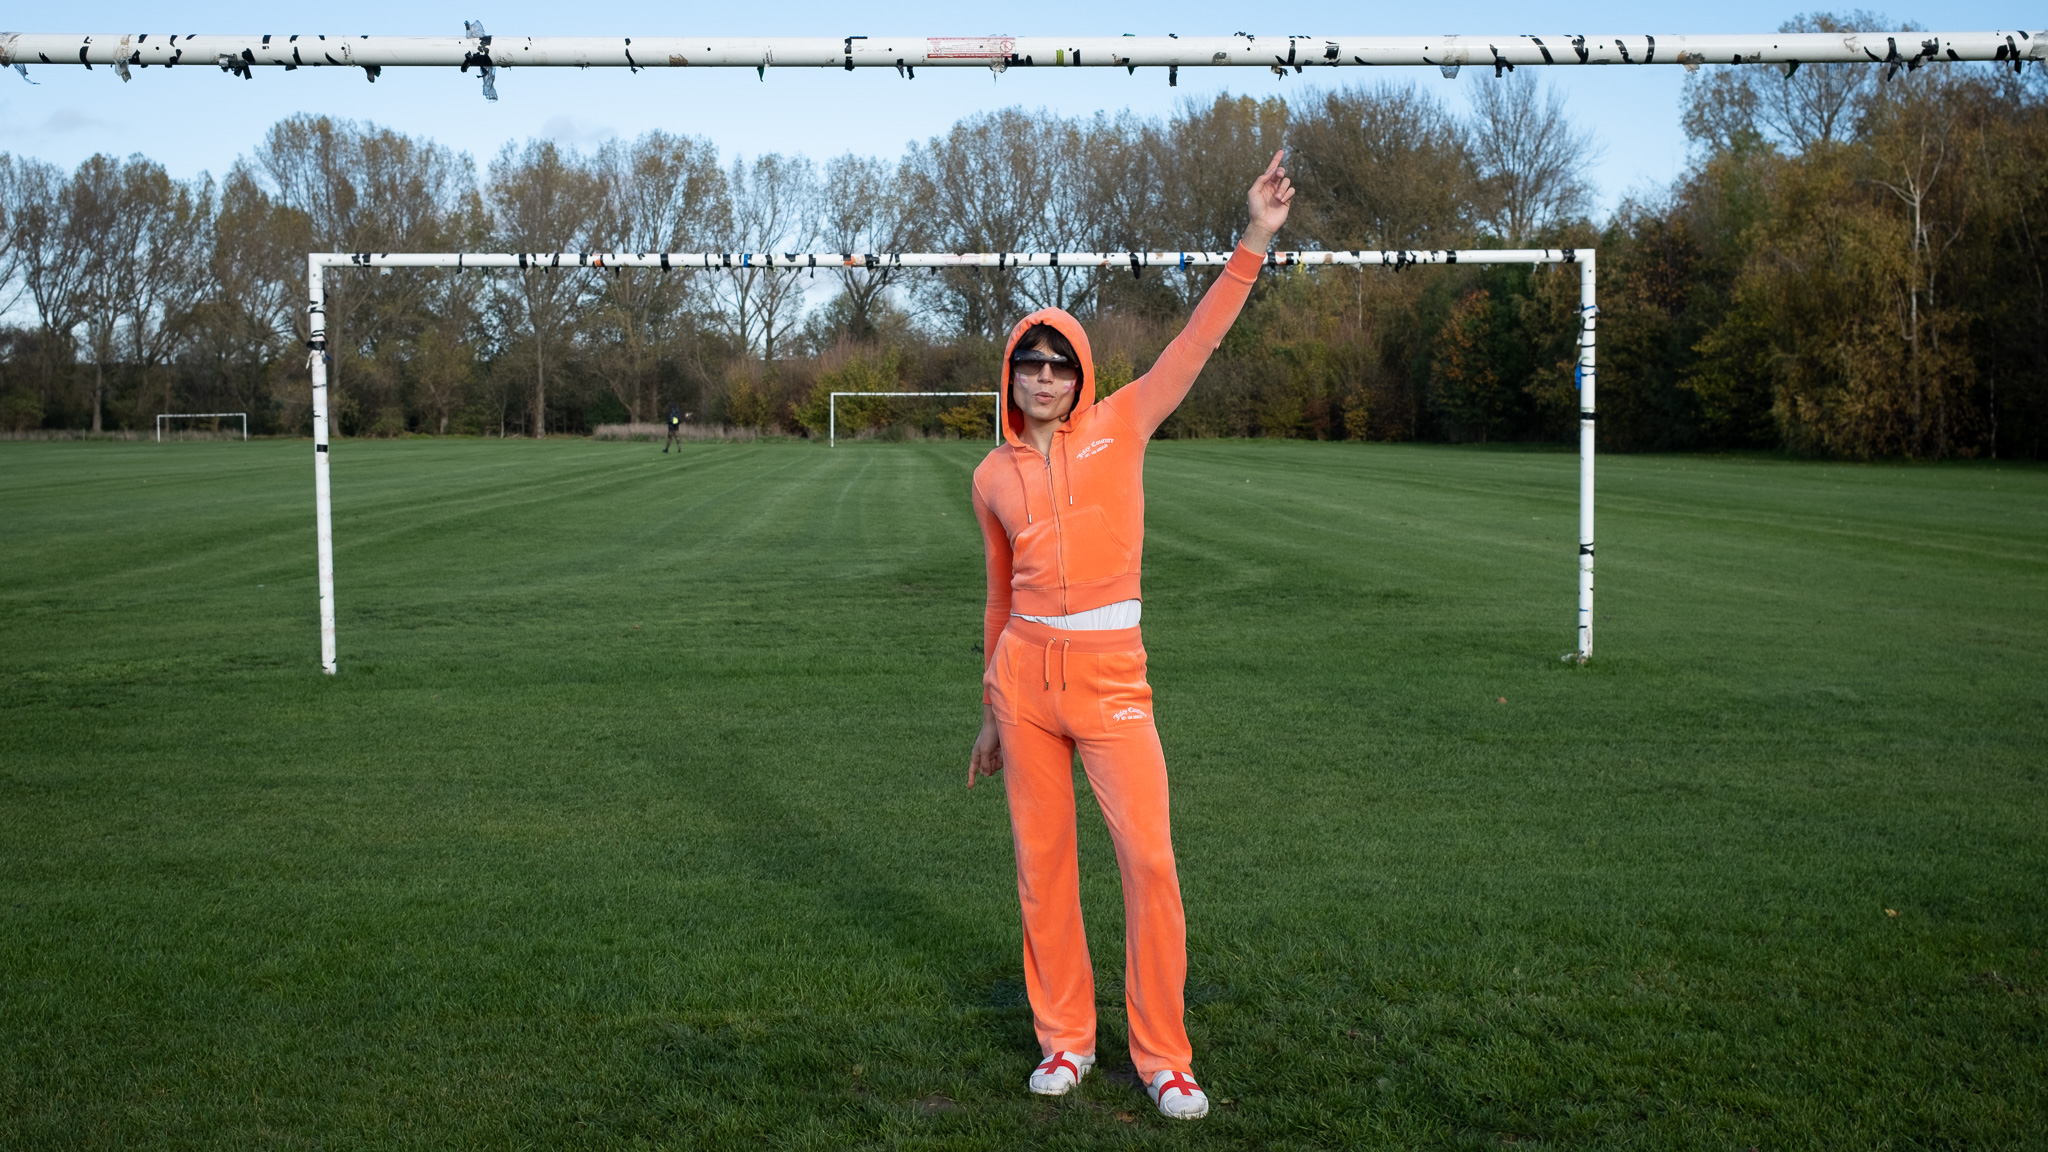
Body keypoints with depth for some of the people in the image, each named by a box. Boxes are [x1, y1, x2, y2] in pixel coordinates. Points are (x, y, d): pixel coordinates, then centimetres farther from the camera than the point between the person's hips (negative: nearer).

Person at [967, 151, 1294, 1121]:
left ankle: (1163, 1057, 8)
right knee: (1042, 860, 7)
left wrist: (1255, 241, -19)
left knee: (1149, 861, -6)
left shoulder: (1120, 427, 1)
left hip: (1110, 674, -2)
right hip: (1023, 675, 3)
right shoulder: (993, 477, 8)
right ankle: (1064, 1039, 22)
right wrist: (991, 711, 20)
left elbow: (1198, 339, -9)